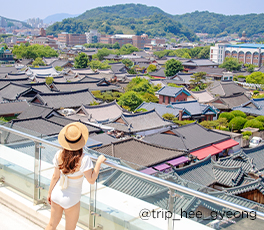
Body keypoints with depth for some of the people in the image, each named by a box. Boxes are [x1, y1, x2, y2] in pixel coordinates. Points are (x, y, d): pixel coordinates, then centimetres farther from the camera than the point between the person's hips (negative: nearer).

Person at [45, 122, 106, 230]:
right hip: (71, 200, -4)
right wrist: (99, 162, -14)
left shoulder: (59, 155, -14)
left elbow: (55, 176, -5)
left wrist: (49, 193, 10)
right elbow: (91, 180, -21)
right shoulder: (83, 159, -27)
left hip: (57, 194, 4)